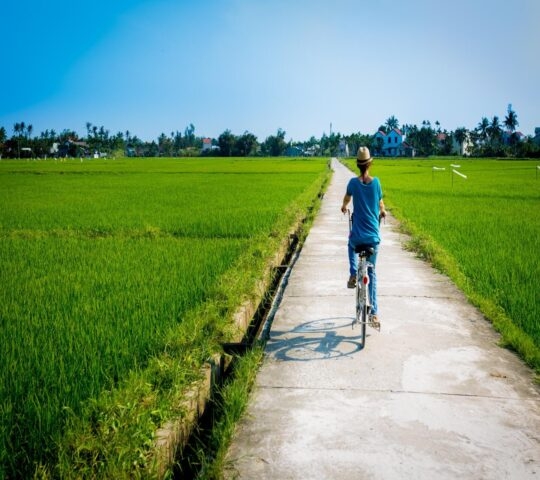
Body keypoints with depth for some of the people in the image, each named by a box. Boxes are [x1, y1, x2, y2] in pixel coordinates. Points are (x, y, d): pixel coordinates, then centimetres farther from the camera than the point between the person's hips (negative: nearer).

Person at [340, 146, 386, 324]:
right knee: (371, 272, 11)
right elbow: (381, 205, 9)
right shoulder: (376, 182, -4)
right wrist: (383, 212, 32)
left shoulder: (353, 182, -6)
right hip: (374, 236, 1)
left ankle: (353, 275, 17)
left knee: (351, 246, 37)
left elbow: (346, 200, 12)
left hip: (358, 235, -1)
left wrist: (344, 207, 36)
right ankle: (373, 313, 9)